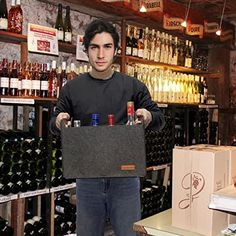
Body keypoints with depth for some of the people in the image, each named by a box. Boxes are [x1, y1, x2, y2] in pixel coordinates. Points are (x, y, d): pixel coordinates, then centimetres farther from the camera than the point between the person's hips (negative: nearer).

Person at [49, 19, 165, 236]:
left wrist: (148, 117, -18)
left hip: (125, 176, -1)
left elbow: (159, 119, 6)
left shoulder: (133, 86, 0)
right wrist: (58, 122, -14)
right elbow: (54, 125, 10)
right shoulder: (72, 88, 1)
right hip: (87, 177, 1)